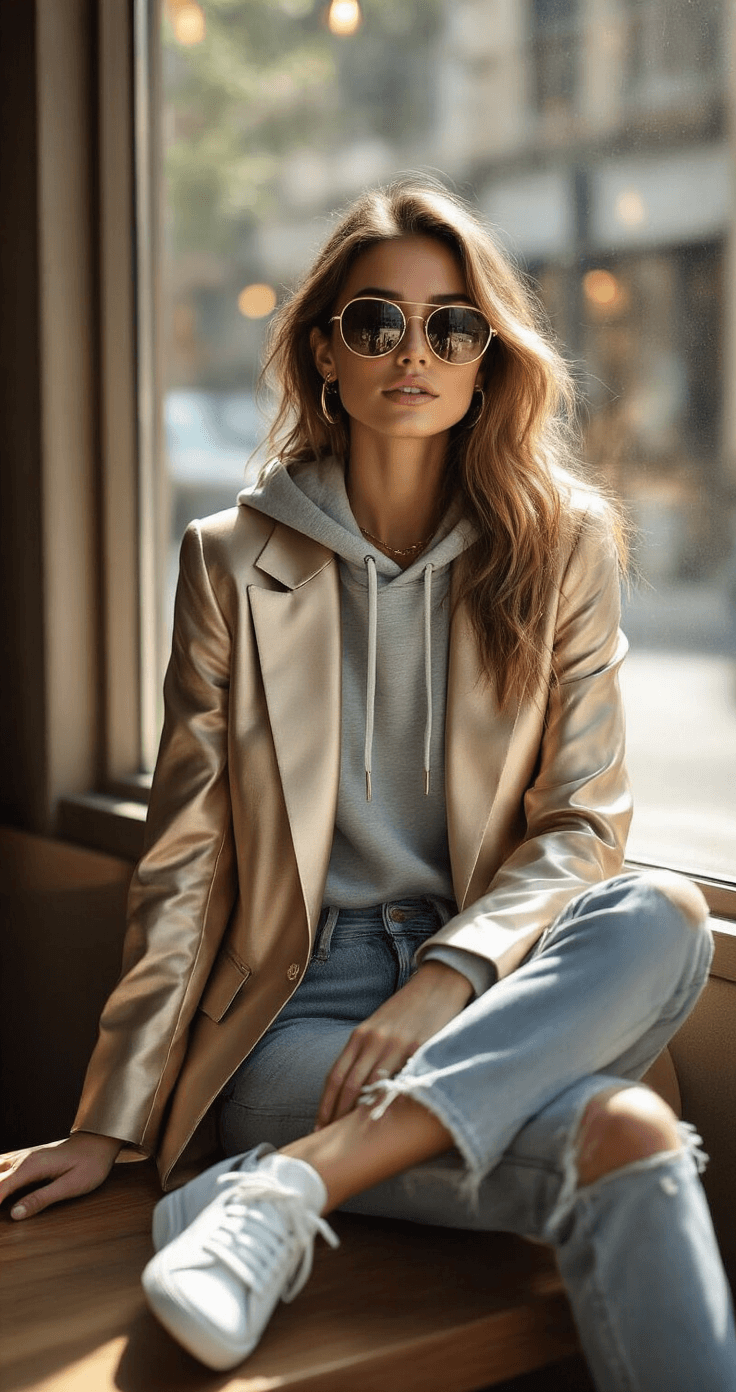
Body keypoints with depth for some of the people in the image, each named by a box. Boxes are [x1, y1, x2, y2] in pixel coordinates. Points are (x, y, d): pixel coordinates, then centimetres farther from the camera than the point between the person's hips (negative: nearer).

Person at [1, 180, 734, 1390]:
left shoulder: (565, 543, 6)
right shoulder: (233, 559, 4)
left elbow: (583, 823, 1)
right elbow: (185, 855, 4)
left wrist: (447, 980, -18)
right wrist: (112, 1122, -1)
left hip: (501, 989, 3)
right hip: (295, 1009, -3)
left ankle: (286, 1183, -33)